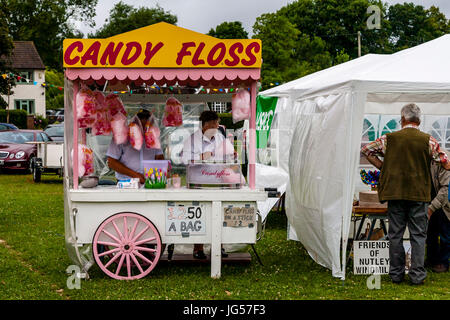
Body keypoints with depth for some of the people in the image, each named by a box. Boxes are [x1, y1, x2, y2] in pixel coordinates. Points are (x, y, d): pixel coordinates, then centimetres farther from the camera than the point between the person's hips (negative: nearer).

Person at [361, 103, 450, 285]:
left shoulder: (390, 139, 1)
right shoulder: (428, 141, -3)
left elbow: (366, 150, 9)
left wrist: (382, 167, 12)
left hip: (395, 193, 1)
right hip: (419, 194, -1)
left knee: (395, 234, 8)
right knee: (418, 235, 6)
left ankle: (396, 274, 12)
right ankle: (417, 275, 5)